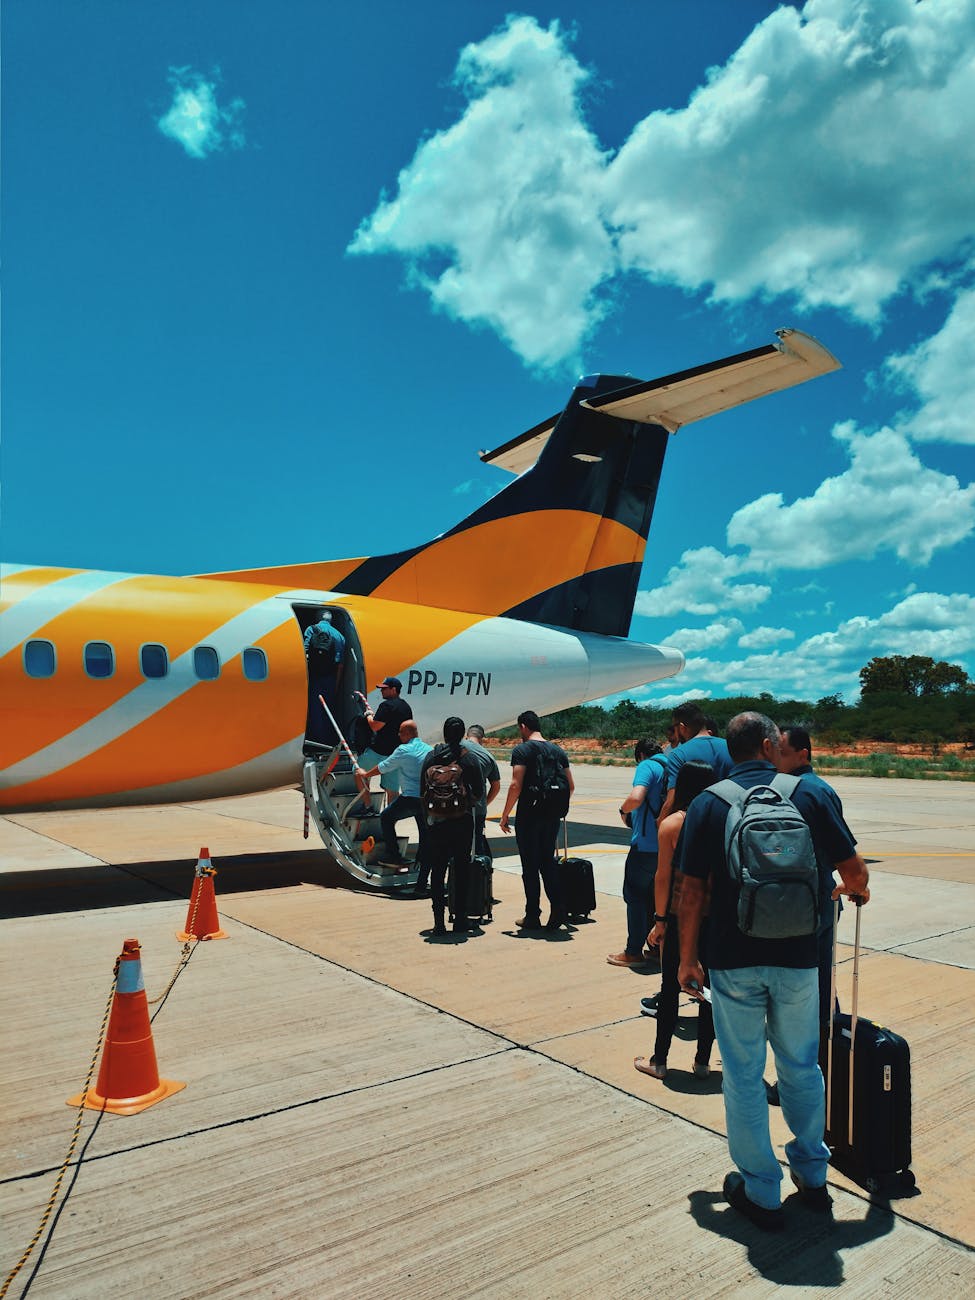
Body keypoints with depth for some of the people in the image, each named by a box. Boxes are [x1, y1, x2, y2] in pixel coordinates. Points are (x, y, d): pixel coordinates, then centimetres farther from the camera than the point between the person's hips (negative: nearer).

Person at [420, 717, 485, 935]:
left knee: (437, 870, 6)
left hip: (436, 820, 1)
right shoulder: (470, 759, -4)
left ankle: (439, 921, 4)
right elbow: (479, 792, -2)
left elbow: (423, 790, 3)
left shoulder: (431, 757, -1)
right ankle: (460, 918, 11)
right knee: (462, 869, 8)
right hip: (463, 820, -1)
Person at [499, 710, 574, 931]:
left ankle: (532, 917, 10)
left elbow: (516, 785, -17)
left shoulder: (522, 750, -9)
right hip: (552, 817, 5)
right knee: (548, 861, 15)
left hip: (528, 815, -5)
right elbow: (571, 785, 9)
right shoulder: (558, 751, 9)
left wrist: (505, 815, -10)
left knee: (530, 866, 4)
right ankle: (559, 908, 4)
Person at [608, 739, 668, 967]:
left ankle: (634, 952, 7)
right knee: (656, 897, 19)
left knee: (635, 897, 3)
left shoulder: (647, 766, -10)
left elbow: (636, 797, -26)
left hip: (645, 845, -7)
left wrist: (623, 810, -6)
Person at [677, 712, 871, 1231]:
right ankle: (812, 1175, 37)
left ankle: (761, 1193, 23)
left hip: (733, 961, -1)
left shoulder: (707, 805, -5)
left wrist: (687, 959, 3)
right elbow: (855, 872, 0)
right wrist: (852, 890, 24)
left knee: (743, 1075, 12)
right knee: (801, 1068, 21)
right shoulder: (808, 795, -3)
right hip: (797, 958, 2)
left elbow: (692, 890, -7)